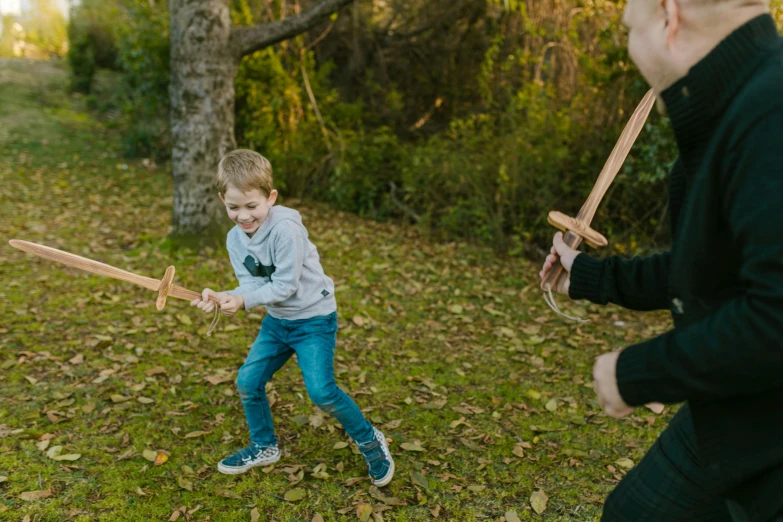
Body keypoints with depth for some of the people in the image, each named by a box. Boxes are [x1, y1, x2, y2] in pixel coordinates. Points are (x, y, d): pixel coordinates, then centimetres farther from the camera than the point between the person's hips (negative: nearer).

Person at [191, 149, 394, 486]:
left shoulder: (285, 229, -25)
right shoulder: (235, 239, -2)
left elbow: (286, 286, -24)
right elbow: (250, 284, -8)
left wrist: (244, 301, -29)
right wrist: (223, 298, -26)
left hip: (314, 317, -7)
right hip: (277, 320, 8)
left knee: (321, 391, -16)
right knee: (247, 382, 6)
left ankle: (370, 441, 10)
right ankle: (264, 447, 30)